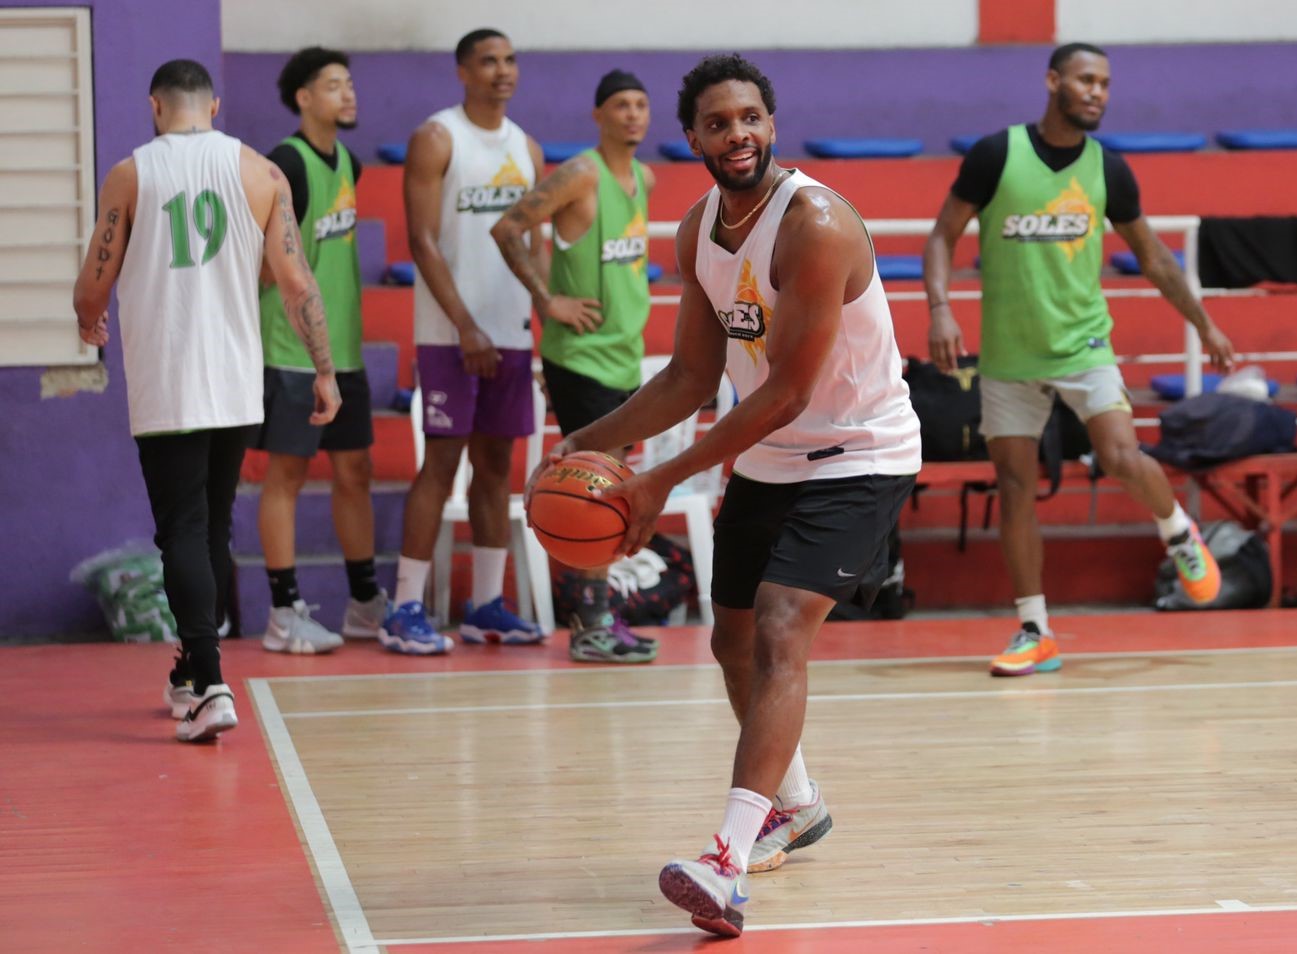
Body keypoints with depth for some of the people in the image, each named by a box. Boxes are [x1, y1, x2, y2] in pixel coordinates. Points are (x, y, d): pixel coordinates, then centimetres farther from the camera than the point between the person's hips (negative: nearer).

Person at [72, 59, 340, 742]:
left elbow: (93, 288, 1)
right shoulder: (260, 173, 2)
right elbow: (296, 283, -1)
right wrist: (325, 371, 5)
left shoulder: (129, 177, -2)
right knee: (214, 529, 17)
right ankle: (192, 677, 29)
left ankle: (209, 685, -17)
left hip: (163, 389, -3)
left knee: (182, 532, -2)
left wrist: (90, 325, 24)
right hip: (236, 386, 3)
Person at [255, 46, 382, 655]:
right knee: (287, 474, -2)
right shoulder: (285, 163, -14)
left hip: (344, 348, 8)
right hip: (292, 349, -8)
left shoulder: (348, 164, 12)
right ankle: (285, 615, 3)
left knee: (354, 472, 12)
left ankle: (365, 603, 21)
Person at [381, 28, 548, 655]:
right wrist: (465, 325, -17)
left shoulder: (526, 148, 14)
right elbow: (423, 240, -12)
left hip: (511, 331, 6)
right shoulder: (436, 139, -5)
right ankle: (406, 611, -3)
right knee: (441, 462, -7)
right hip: (450, 335, -6)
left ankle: (486, 607, 14)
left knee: (496, 464, 8)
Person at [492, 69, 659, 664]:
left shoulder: (643, 178, 10)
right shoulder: (581, 176, -15)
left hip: (624, 355, 8)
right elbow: (507, 229, -18)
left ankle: (591, 613, 18)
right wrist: (546, 300, -18)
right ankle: (594, 627, -6)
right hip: (579, 355, -8)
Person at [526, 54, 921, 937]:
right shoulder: (698, 233, 0)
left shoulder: (815, 225, -26)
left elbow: (785, 394, -26)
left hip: (855, 459, -9)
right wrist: (590, 443, -1)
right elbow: (694, 378, 10)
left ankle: (730, 866, -31)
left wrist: (663, 482, -25)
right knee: (734, 641, 18)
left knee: (780, 635, -23)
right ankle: (795, 806, 43)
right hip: (766, 460, 9)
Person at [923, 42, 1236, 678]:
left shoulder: (1107, 170, 0)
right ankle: (1034, 633, 9)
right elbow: (943, 236, -2)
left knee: (1123, 458, -19)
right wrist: (940, 308, -17)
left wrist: (1203, 323, 15)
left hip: (1082, 342, 0)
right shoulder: (995, 155, -8)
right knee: (1015, 486, 0)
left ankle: (1178, 532, 13)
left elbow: (1150, 254, 13)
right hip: (1008, 351, 0)